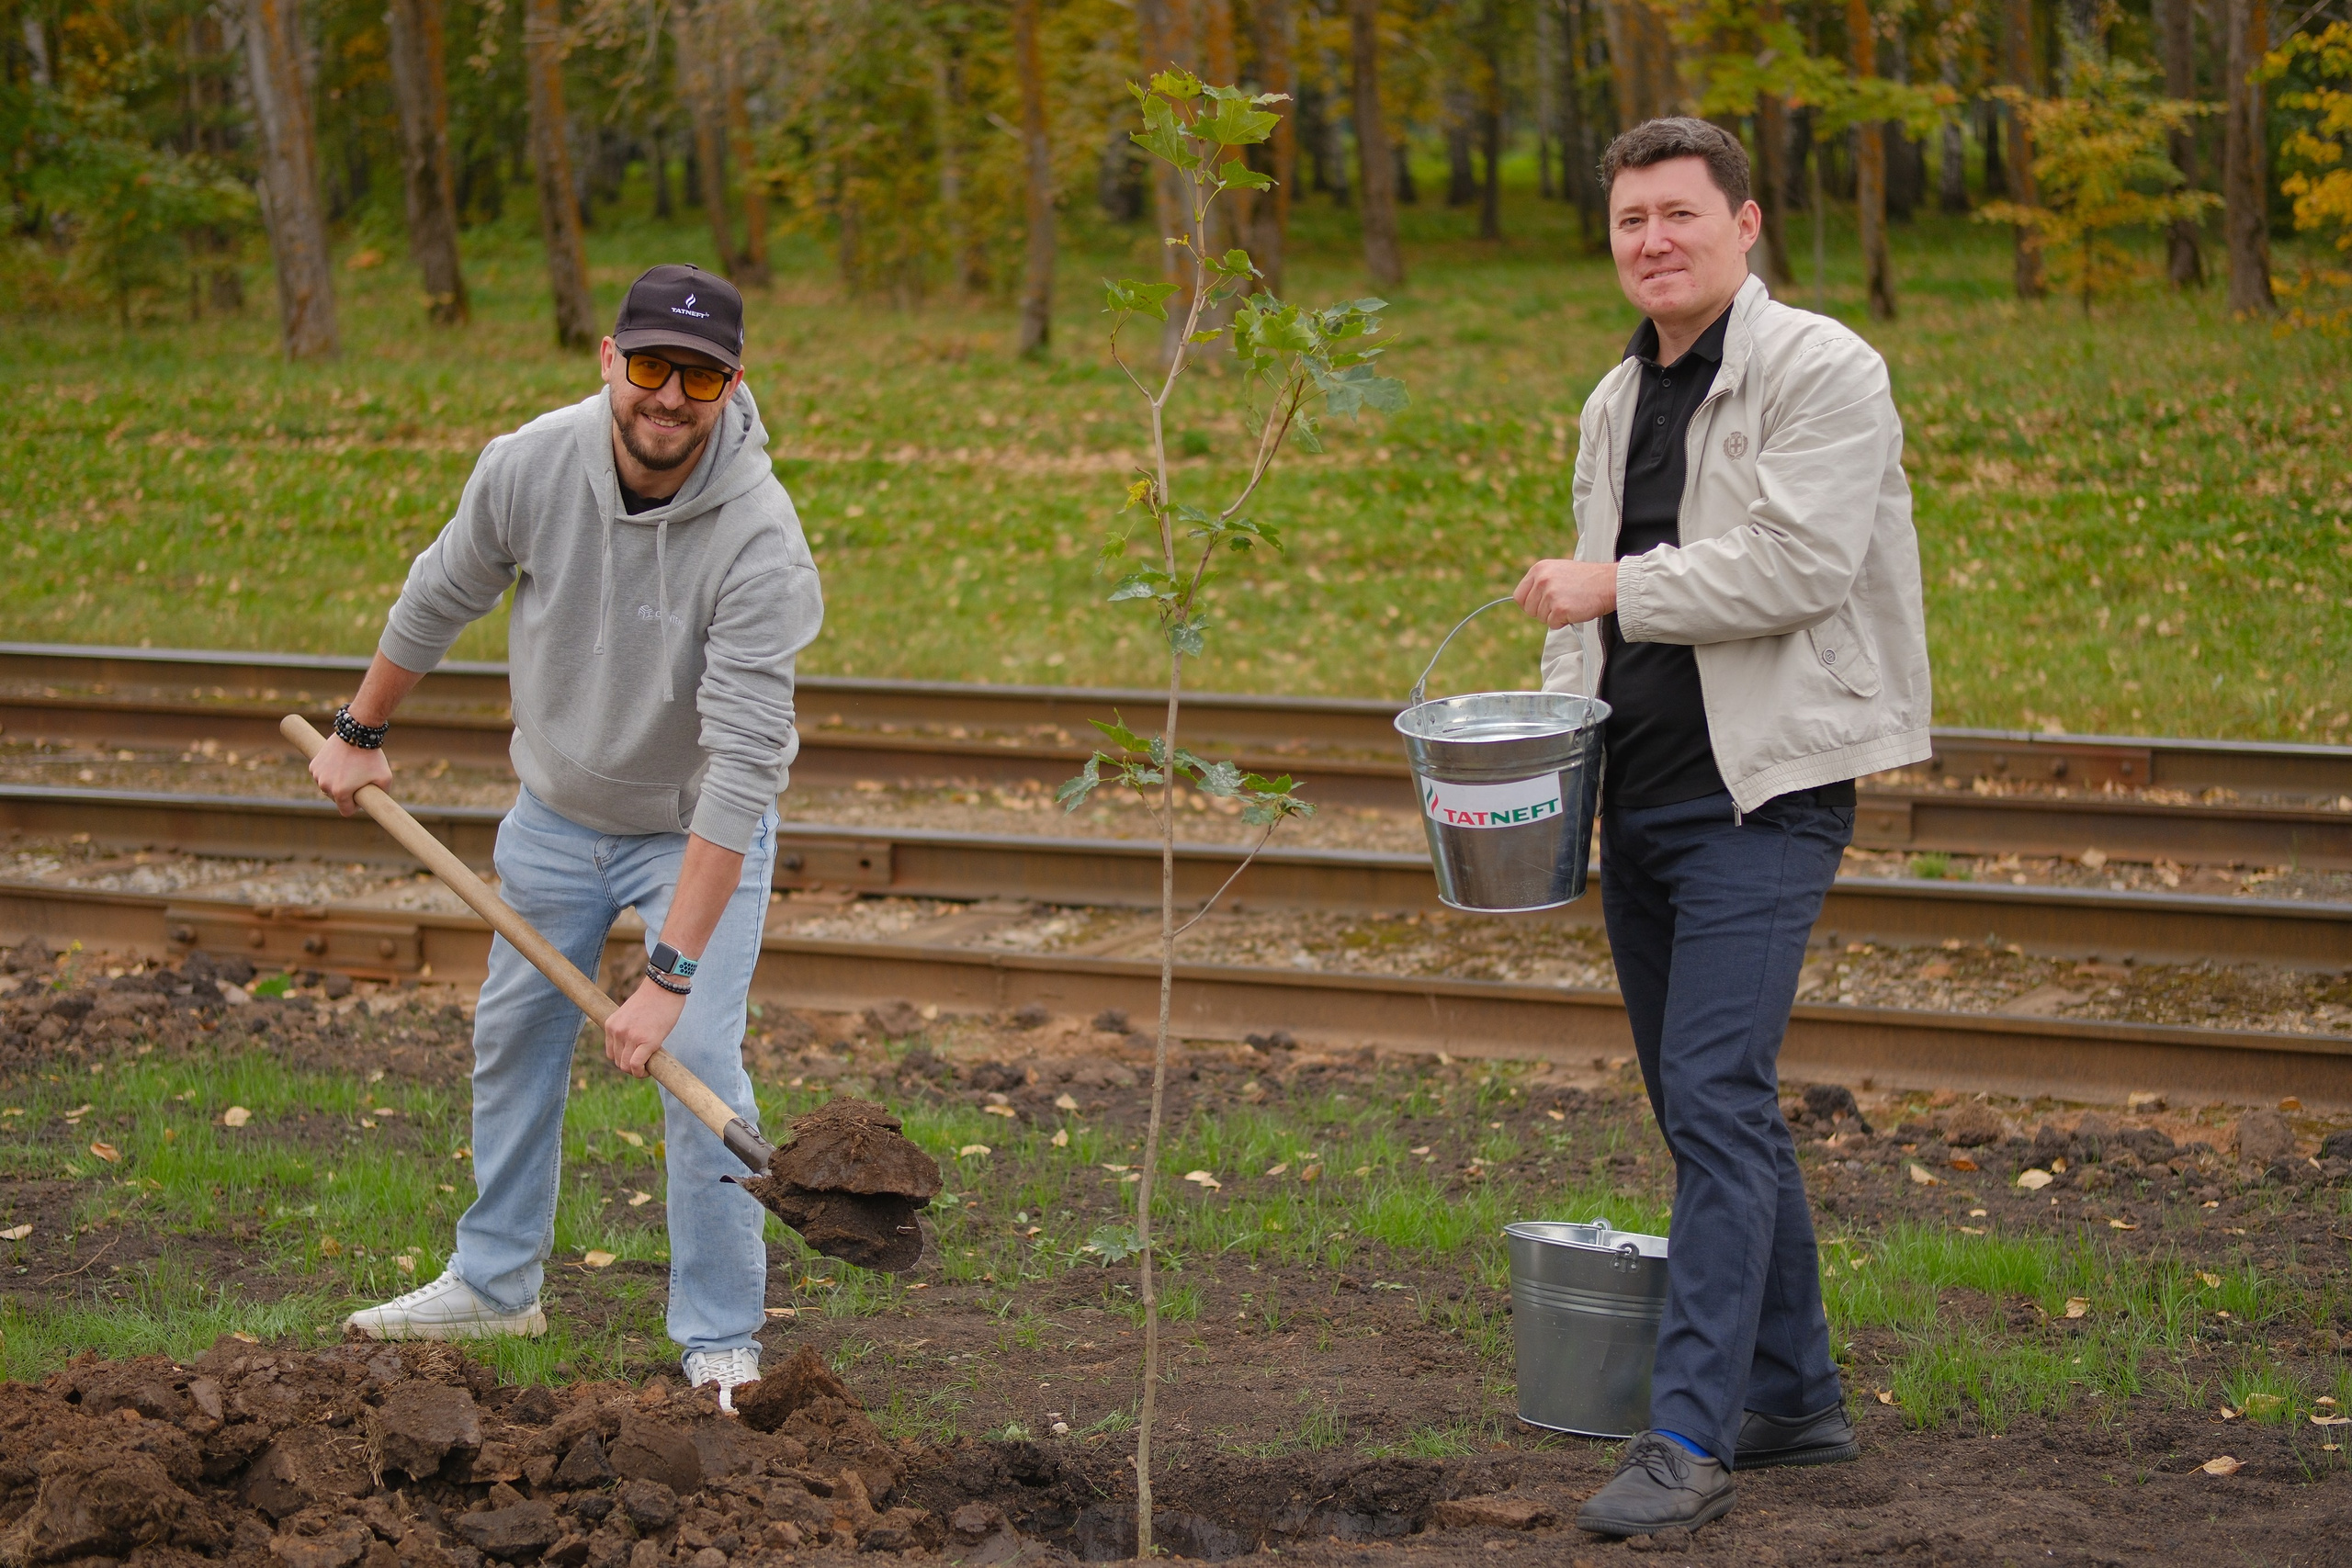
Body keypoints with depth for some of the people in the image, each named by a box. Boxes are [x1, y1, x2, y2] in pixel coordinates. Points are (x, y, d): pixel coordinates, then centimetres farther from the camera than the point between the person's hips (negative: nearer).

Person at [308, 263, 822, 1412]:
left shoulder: (757, 538, -34)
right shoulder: (530, 467, -21)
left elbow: (743, 768, -37)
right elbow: (440, 598, 1)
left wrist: (671, 974, -41)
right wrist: (360, 732, 13)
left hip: (699, 829, -5)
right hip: (557, 810, 5)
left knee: (699, 1066, -15)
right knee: (513, 1038, 16)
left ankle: (722, 1341, -1)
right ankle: (496, 1284, 36)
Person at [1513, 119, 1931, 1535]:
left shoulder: (1820, 373, -8)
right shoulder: (1617, 403, 17)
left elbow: (1795, 565, -19)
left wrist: (1616, 585, -13)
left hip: (1762, 792, -9)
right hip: (1642, 793, 9)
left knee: (1715, 1098, -16)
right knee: (1709, 1108, 12)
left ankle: (1691, 1441, -17)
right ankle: (1795, 1399, 24)